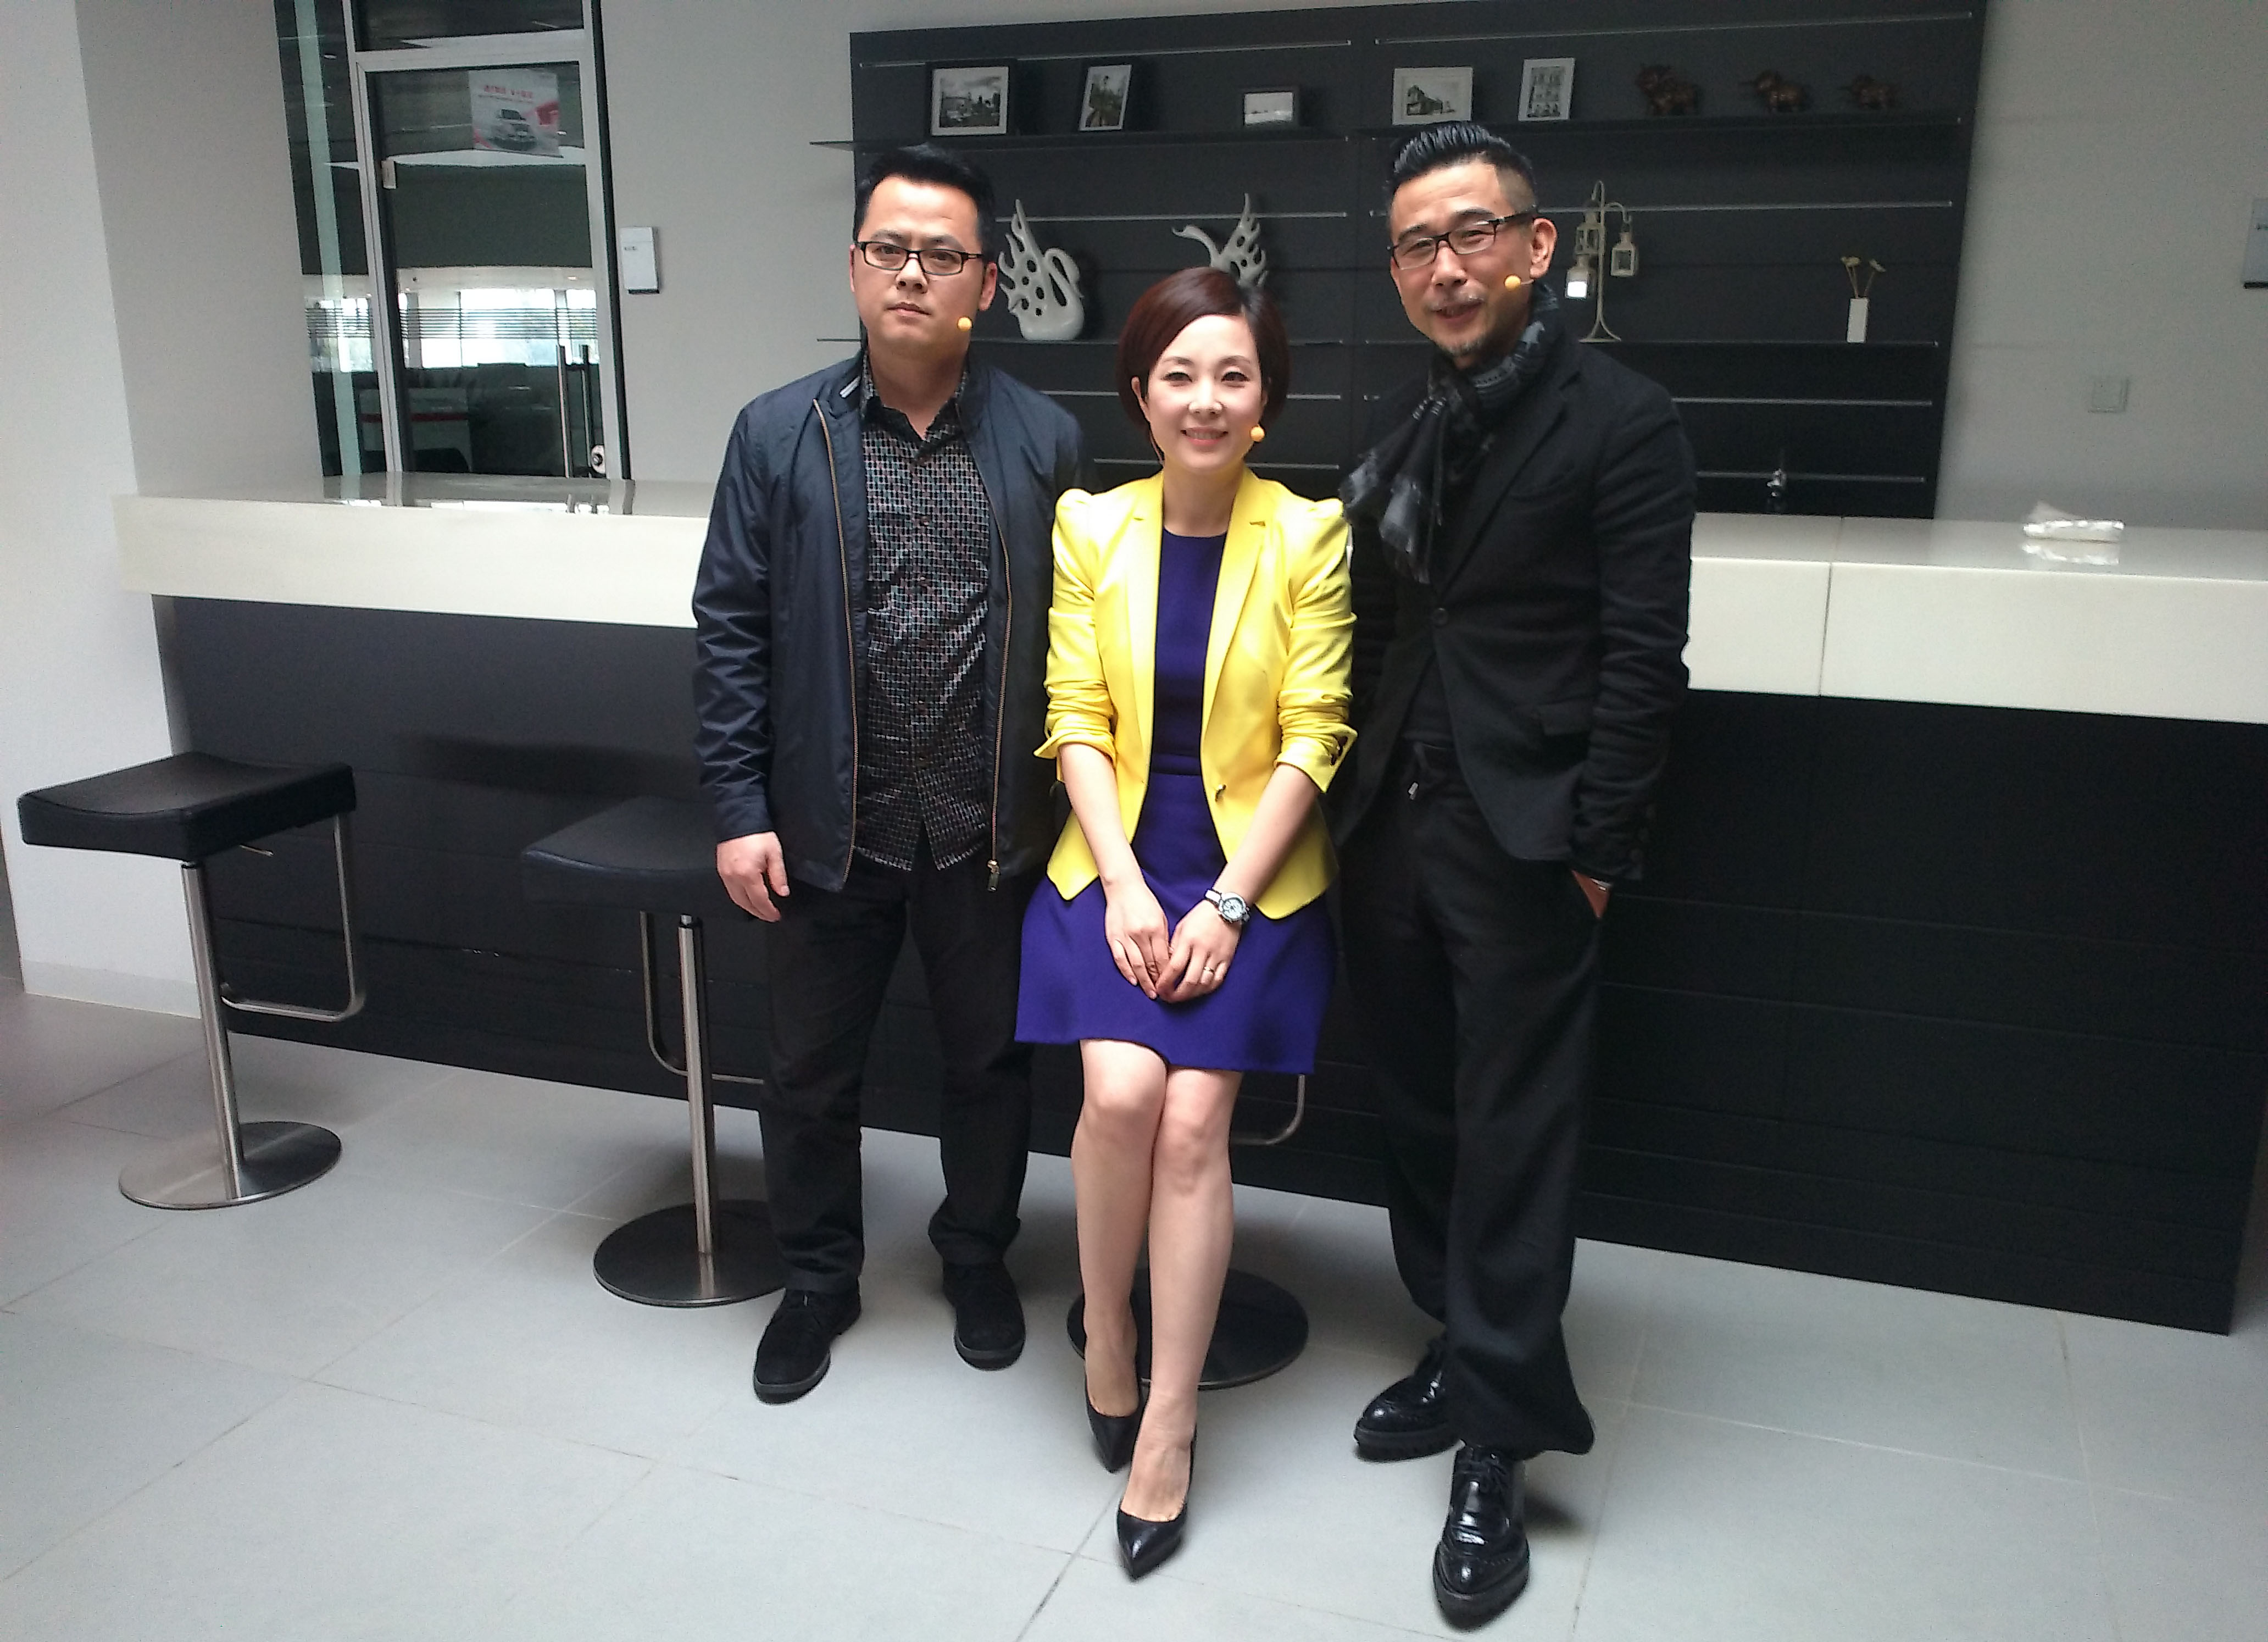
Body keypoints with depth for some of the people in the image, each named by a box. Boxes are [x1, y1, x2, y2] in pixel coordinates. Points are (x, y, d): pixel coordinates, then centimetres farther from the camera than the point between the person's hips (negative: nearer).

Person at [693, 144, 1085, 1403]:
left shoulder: (1044, 442, -1)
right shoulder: (779, 435, -2)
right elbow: (731, 631, -2)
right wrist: (737, 807, -6)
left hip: (989, 825, 0)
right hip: (829, 822, 0)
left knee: (989, 1060, 16)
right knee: (811, 1068, 14)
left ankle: (978, 1257, 40)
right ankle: (819, 1276, 37)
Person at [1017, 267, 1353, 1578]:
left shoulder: (1309, 535, -5)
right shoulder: (1091, 527, 1)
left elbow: (1313, 739, -6)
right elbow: (1077, 719, 1)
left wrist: (1225, 904, -12)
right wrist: (1125, 886, -10)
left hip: (1252, 876, -1)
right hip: (1118, 861, 1)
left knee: (1192, 1121, -13)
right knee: (1121, 1090, -18)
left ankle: (1167, 1427, 4)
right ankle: (1108, 1336, 12)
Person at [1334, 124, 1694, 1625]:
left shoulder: (1623, 423, -7)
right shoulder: (1401, 425, 12)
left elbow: (1642, 662, -11)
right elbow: (1376, 627, 11)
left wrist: (1596, 854, -13)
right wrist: (1353, 804, 6)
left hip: (1523, 844, -6)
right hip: (1391, 827, 6)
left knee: (1513, 1143, 1)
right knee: (1420, 1116, 14)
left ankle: (1498, 1443, 14)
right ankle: (1464, 1350, 32)